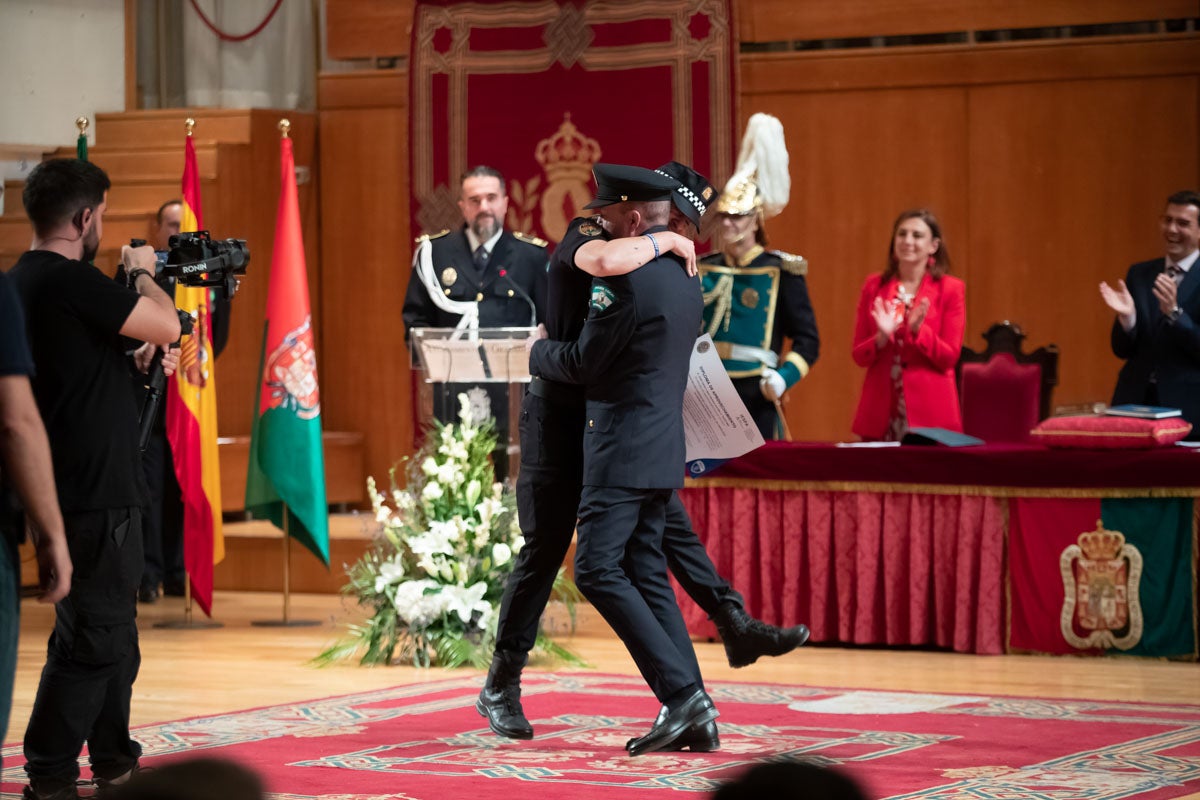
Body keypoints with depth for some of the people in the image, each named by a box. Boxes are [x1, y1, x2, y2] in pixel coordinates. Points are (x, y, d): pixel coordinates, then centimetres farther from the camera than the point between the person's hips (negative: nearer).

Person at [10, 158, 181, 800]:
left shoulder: (25, 280, 12)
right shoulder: (69, 280, -19)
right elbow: (167, 326, -18)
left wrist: (139, 359, 13)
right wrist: (142, 273, -1)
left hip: (79, 488, 10)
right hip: (94, 495, -10)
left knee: (110, 630, 19)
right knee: (92, 638, -6)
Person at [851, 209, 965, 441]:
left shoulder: (951, 289, 2)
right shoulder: (874, 286, 8)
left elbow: (950, 357, -3)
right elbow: (859, 355, 6)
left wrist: (917, 329, -18)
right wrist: (882, 337, -14)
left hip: (930, 410, -2)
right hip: (880, 409, 2)